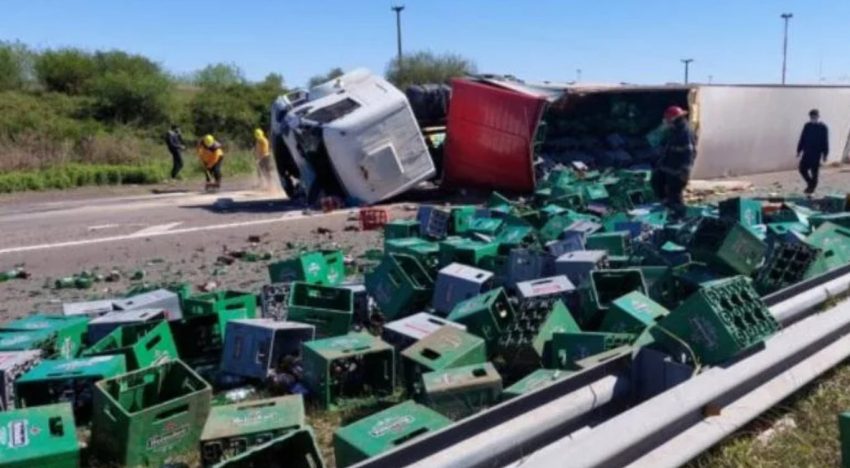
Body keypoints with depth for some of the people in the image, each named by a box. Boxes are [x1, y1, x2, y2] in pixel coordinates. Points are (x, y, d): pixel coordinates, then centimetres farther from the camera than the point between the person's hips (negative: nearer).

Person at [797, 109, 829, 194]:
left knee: (814, 171, 2)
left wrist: (825, 154, -5)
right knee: (802, 169, 0)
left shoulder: (823, 128, -8)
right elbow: (802, 139, 9)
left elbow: (825, 142, -5)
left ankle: (812, 187, 17)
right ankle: (810, 183, 22)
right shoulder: (807, 126, 2)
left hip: (816, 153, -4)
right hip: (807, 152, 4)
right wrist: (799, 150, 9)